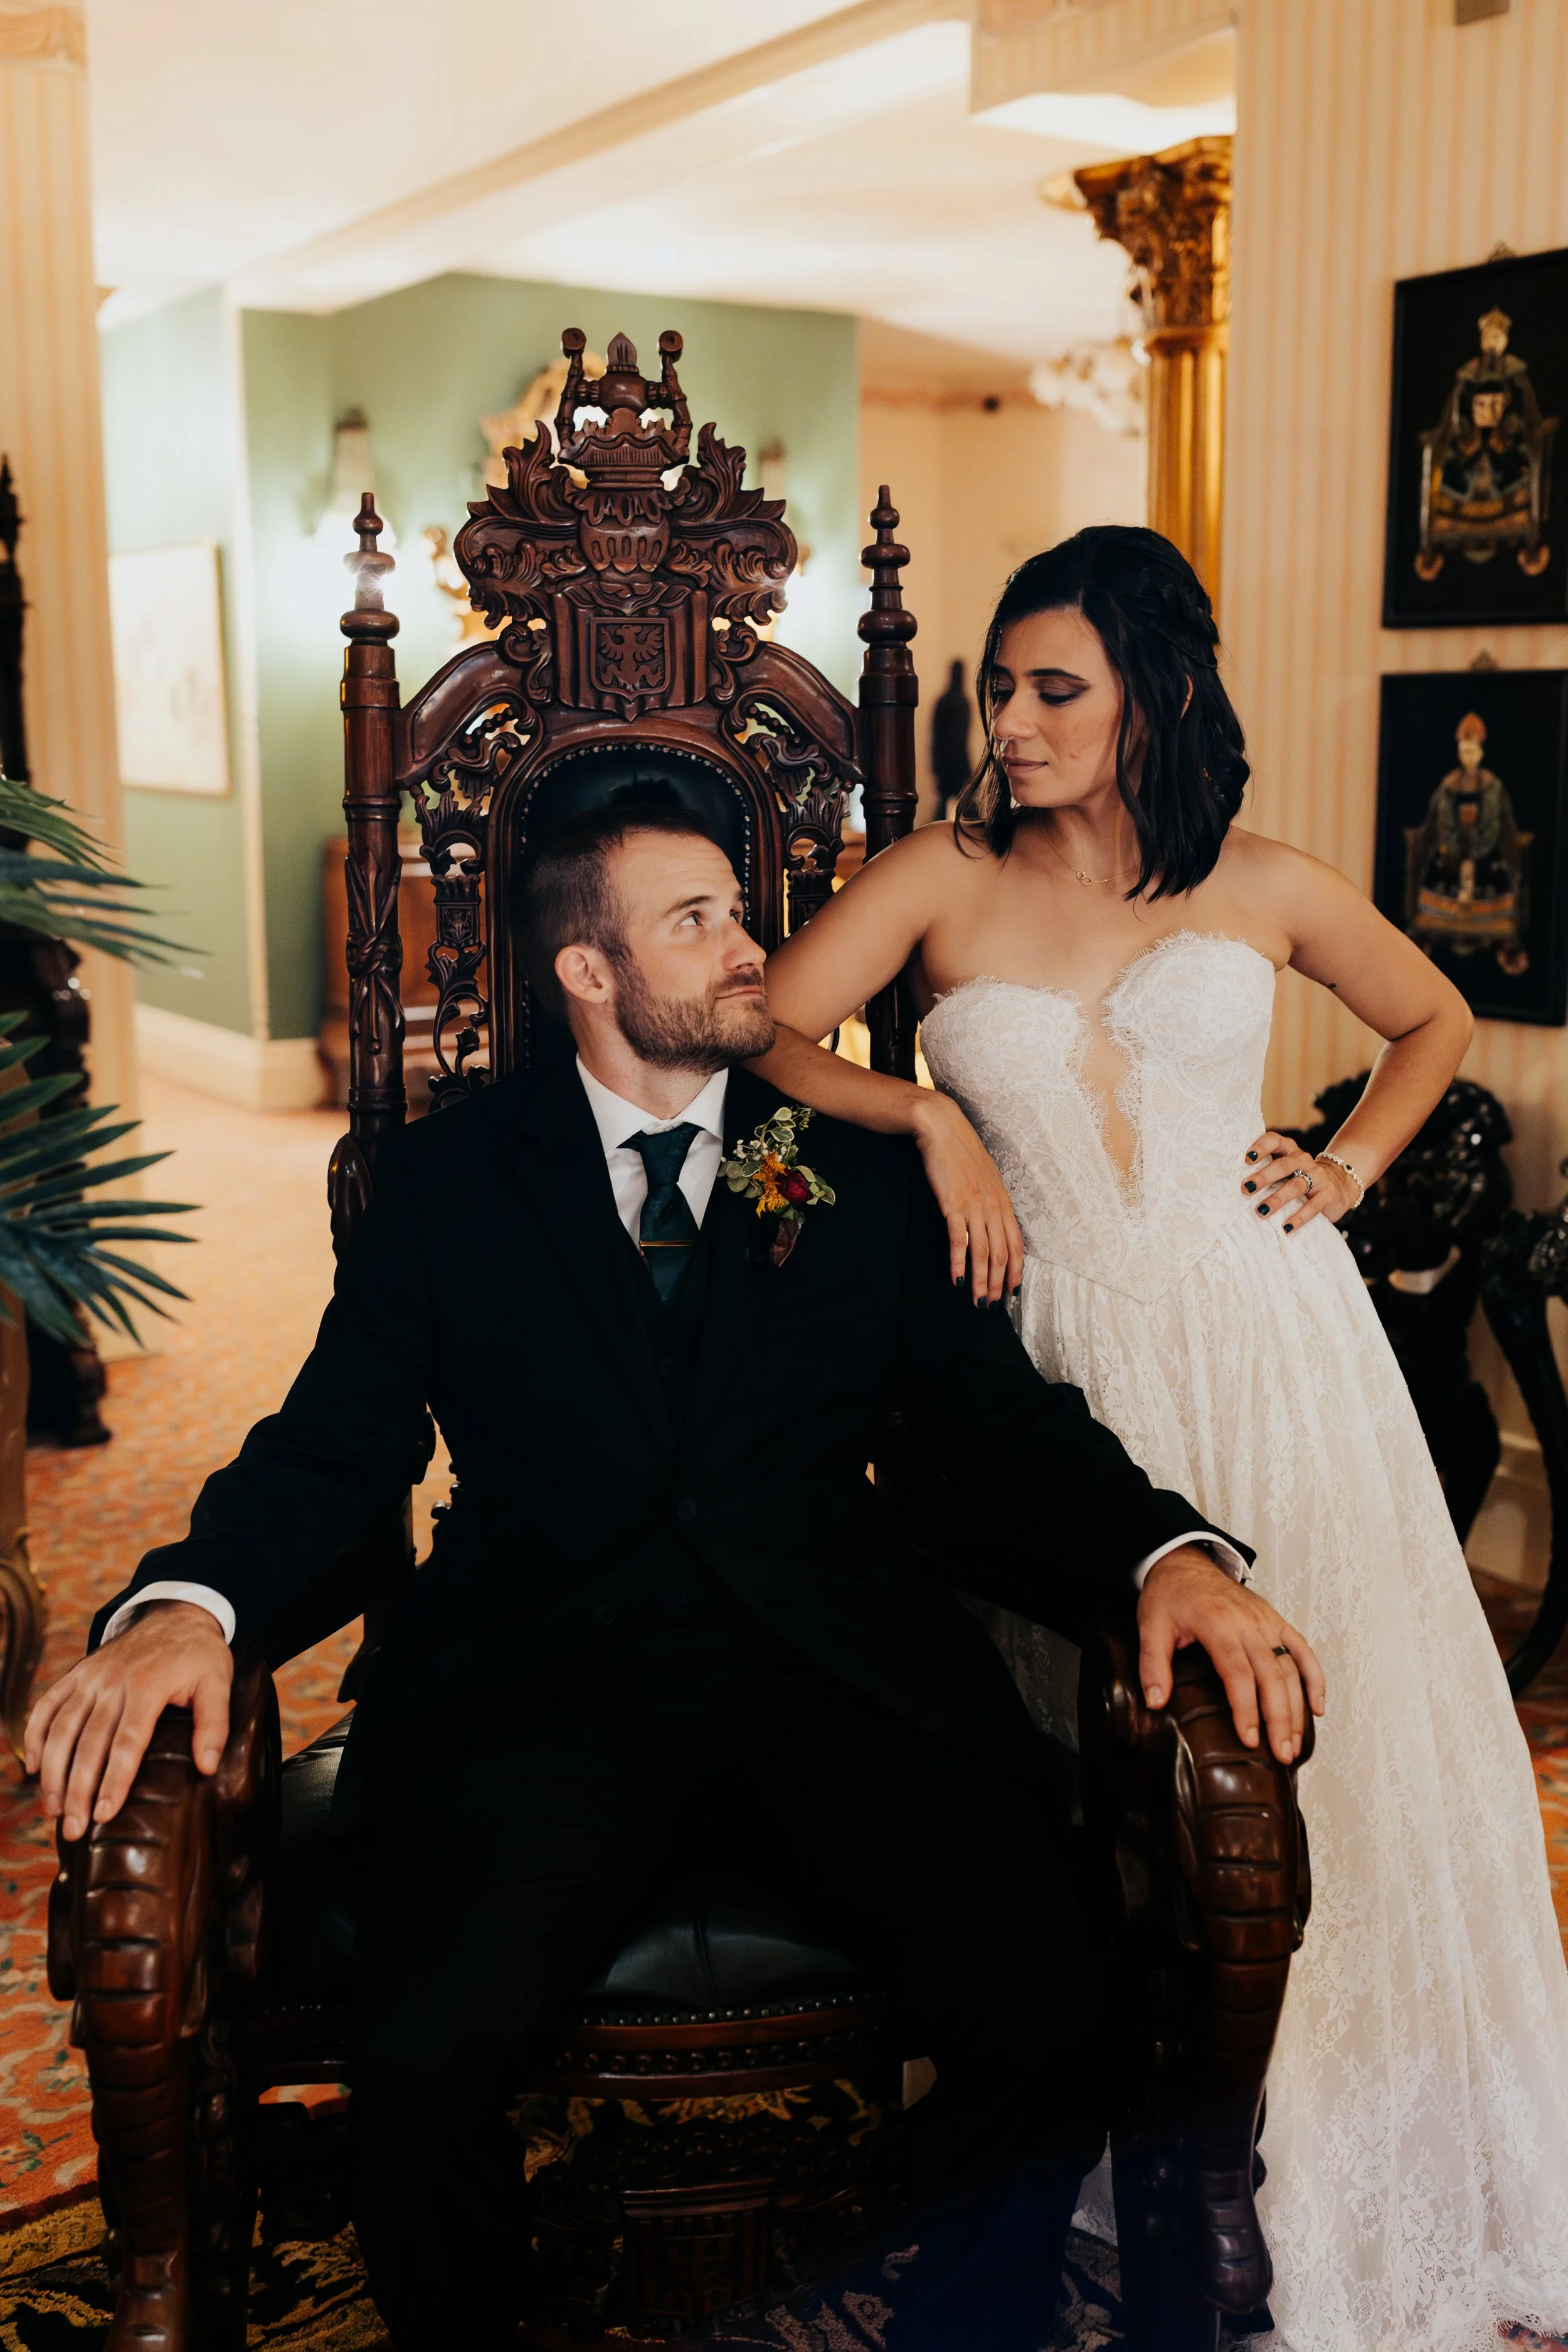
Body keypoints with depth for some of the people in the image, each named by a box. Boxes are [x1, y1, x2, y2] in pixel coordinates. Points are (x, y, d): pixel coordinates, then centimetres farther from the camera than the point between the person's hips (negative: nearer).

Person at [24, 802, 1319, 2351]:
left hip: (835, 1659, 1)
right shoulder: (447, 1179, 12)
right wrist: (187, 1603, -16)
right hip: (541, 1682, -1)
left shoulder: (862, 1175, 15)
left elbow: (1010, 1421, 9)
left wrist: (1172, 1551, -11)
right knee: (426, 2062, -27)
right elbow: (332, 1443, 5)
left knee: (1052, 2011, -23)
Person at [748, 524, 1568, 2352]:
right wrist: (930, 1114, -12)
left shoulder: (1262, 887, 6)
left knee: (1326, 1746, 5)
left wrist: (1349, 1167, 7)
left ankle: (1365, 2177, 27)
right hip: (1074, 1363, -1)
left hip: (1273, 1346, 1)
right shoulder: (941, 880, 3)